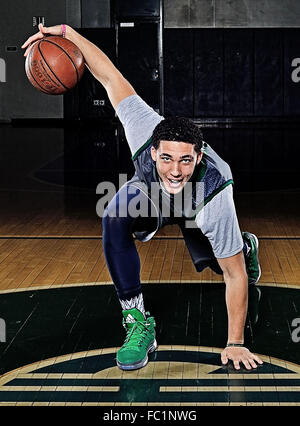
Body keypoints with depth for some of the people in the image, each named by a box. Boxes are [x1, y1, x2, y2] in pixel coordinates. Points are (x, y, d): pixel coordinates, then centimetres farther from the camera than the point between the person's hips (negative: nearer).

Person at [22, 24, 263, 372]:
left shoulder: (216, 195, -46)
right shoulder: (147, 132, -45)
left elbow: (236, 276, -36)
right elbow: (111, 78, -32)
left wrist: (236, 344, -33)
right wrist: (65, 32, -34)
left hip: (196, 212, 0)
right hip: (149, 190, 1)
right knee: (114, 220, -31)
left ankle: (245, 245, 53)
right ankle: (138, 323, -20)